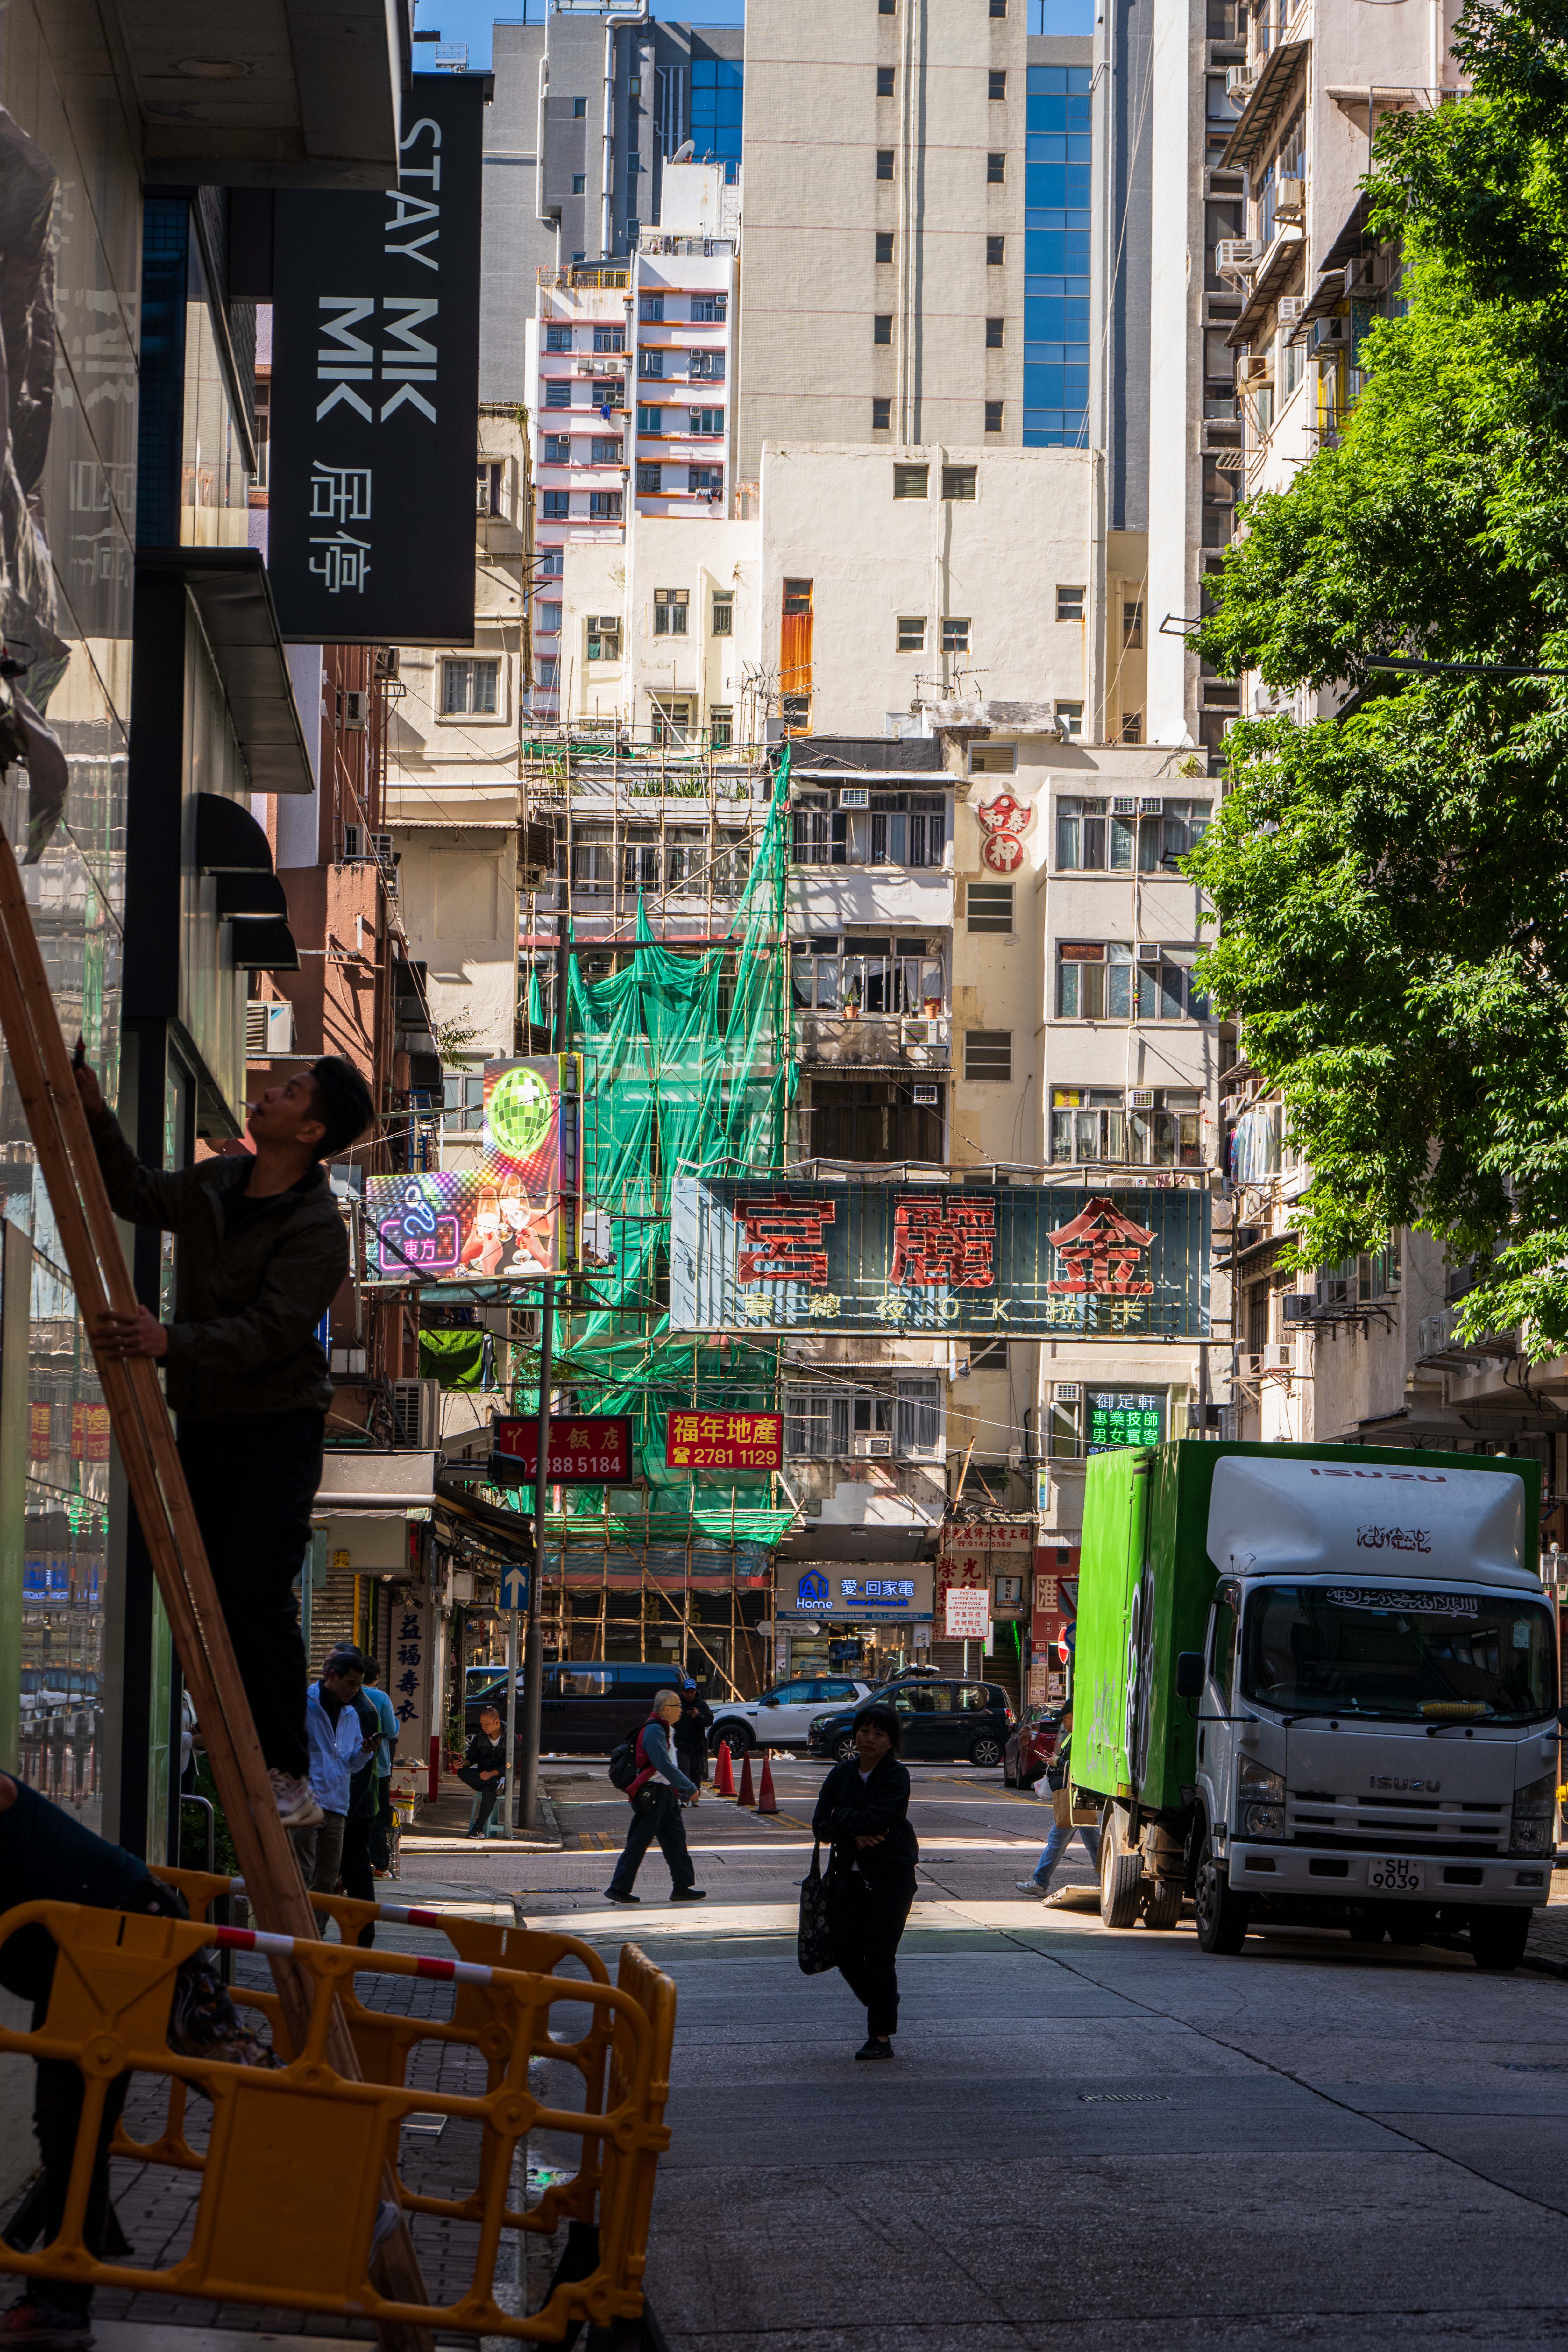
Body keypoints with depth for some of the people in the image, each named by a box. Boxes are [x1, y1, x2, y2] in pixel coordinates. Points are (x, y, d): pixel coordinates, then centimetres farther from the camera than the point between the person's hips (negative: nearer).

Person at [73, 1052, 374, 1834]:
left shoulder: (317, 1228, -16)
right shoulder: (214, 1186, 9)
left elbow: (271, 1331, -26)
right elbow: (136, 1195, 26)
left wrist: (174, 1341, -37)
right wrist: (96, 1118, 13)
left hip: (275, 1433, -8)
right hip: (204, 1423, 8)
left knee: (257, 1601, -13)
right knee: (206, 1600, 7)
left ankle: (289, 1781, -9)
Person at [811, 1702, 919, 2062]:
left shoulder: (897, 1776, -8)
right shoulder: (842, 1773, 7)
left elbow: (874, 1818, -21)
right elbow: (820, 1825, 0)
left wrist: (841, 1817, -6)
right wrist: (854, 1832, -15)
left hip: (890, 1875, -5)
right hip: (849, 1875, 5)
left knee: (879, 1953, -7)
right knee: (846, 1954, 5)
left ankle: (882, 2036, 0)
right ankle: (883, 2007, 31)